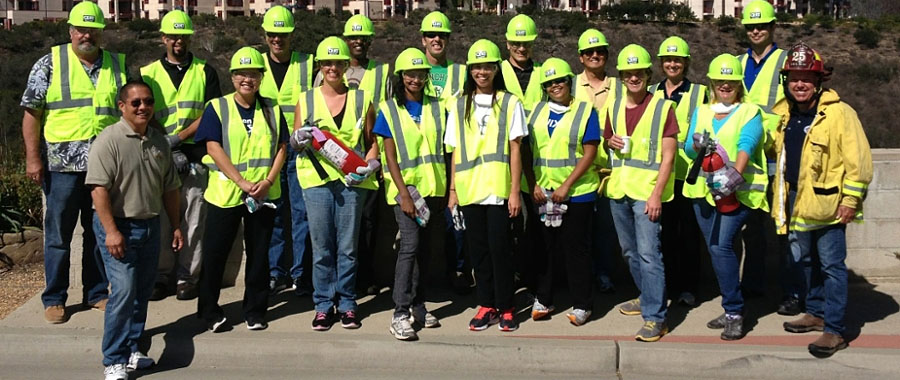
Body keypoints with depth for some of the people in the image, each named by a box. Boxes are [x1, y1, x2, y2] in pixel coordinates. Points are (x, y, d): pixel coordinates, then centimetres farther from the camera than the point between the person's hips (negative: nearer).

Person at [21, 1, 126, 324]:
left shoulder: (118, 66, 8)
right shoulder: (50, 64, -1)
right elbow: (32, 112, -2)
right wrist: (33, 157, -8)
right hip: (62, 165, -3)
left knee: (100, 232, 11)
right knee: (58, 234, 5)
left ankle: (97, 292, 24)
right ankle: (54, 299, 16)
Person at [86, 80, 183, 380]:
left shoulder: (159, 141, 10)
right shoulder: (110, 139, -11)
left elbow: (170, 187, 17)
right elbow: (99, 188, -17)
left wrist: (176, 227, 16)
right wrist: (111, 231, -22)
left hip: (150, 226, 7)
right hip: (119, 226, -7)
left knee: (142, 291, 11)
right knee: (124, 291, -13)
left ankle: (131, 350, 24)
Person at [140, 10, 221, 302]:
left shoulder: (205, 72, 9)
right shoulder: (148, 74, 11)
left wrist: (177, 138, -12)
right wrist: (169, 152, -8)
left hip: (196, 157, -1)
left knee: (193, 221, 0)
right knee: (160, 220, 2)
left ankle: (187, 278, 8)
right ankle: (161, 277, 11)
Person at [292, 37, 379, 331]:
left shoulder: (361, 100, 10)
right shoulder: (306, 100, 10)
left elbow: (372, 141, 12)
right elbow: (293, 141, 12)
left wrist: (370, 164, -7)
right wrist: (299, 138, -11)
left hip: (352, 182, 0)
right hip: (317, 180, 0)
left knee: (348, 246, 3)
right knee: (322, 248, 2)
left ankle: (347, 304, 14)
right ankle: (324, 305, 13)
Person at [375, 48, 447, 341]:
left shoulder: (436, 108, 10)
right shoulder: (389, 110, 0)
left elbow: (443, 150, 13)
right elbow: (390, 157, -5)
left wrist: (447, 190, 8)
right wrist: (404, 194, -13)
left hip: (433, 188, 4)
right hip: (405, 188, -4)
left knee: (426, 248, 9)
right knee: (410, 244, -16)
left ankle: (418, 305, 22)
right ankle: (400, 314, -15)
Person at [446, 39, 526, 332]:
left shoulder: (509, 103, 3)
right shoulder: (460, 106, 11)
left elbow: (515, 150, -1)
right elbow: (455, 152, 12)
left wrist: (515, 191, -6)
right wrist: (452, 190, 7)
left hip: (499, 189, -3)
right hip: (469, 190, 3)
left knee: (499, 248, -3)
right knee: (478, 249, 8)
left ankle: (506, 308, 10)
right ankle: (485, 305, 18)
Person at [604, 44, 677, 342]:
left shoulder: (663, 108, -5)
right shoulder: (614, 109, 11)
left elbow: (668, 156, -9)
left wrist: (656, 194, -17)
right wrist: (611, 142, 0)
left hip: (647, 191, -6)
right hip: (618, 190, 6)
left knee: (648, 254, -11)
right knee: (630, 251, 16)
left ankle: (654, 317, -8)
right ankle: (647, 297, 34)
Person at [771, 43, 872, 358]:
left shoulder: (839, 113, -13)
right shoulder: (782, 113, 8)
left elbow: (859, 159, -15)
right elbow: (774, 150, 23)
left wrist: (850, 200, -16)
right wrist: (778, 199, 20)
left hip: (828, 205, -7)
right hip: (796, 202, 7)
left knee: (832, 266, -3)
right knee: (804, 261, 18)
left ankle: (834, 330, 2)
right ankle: (817, 312, 35)